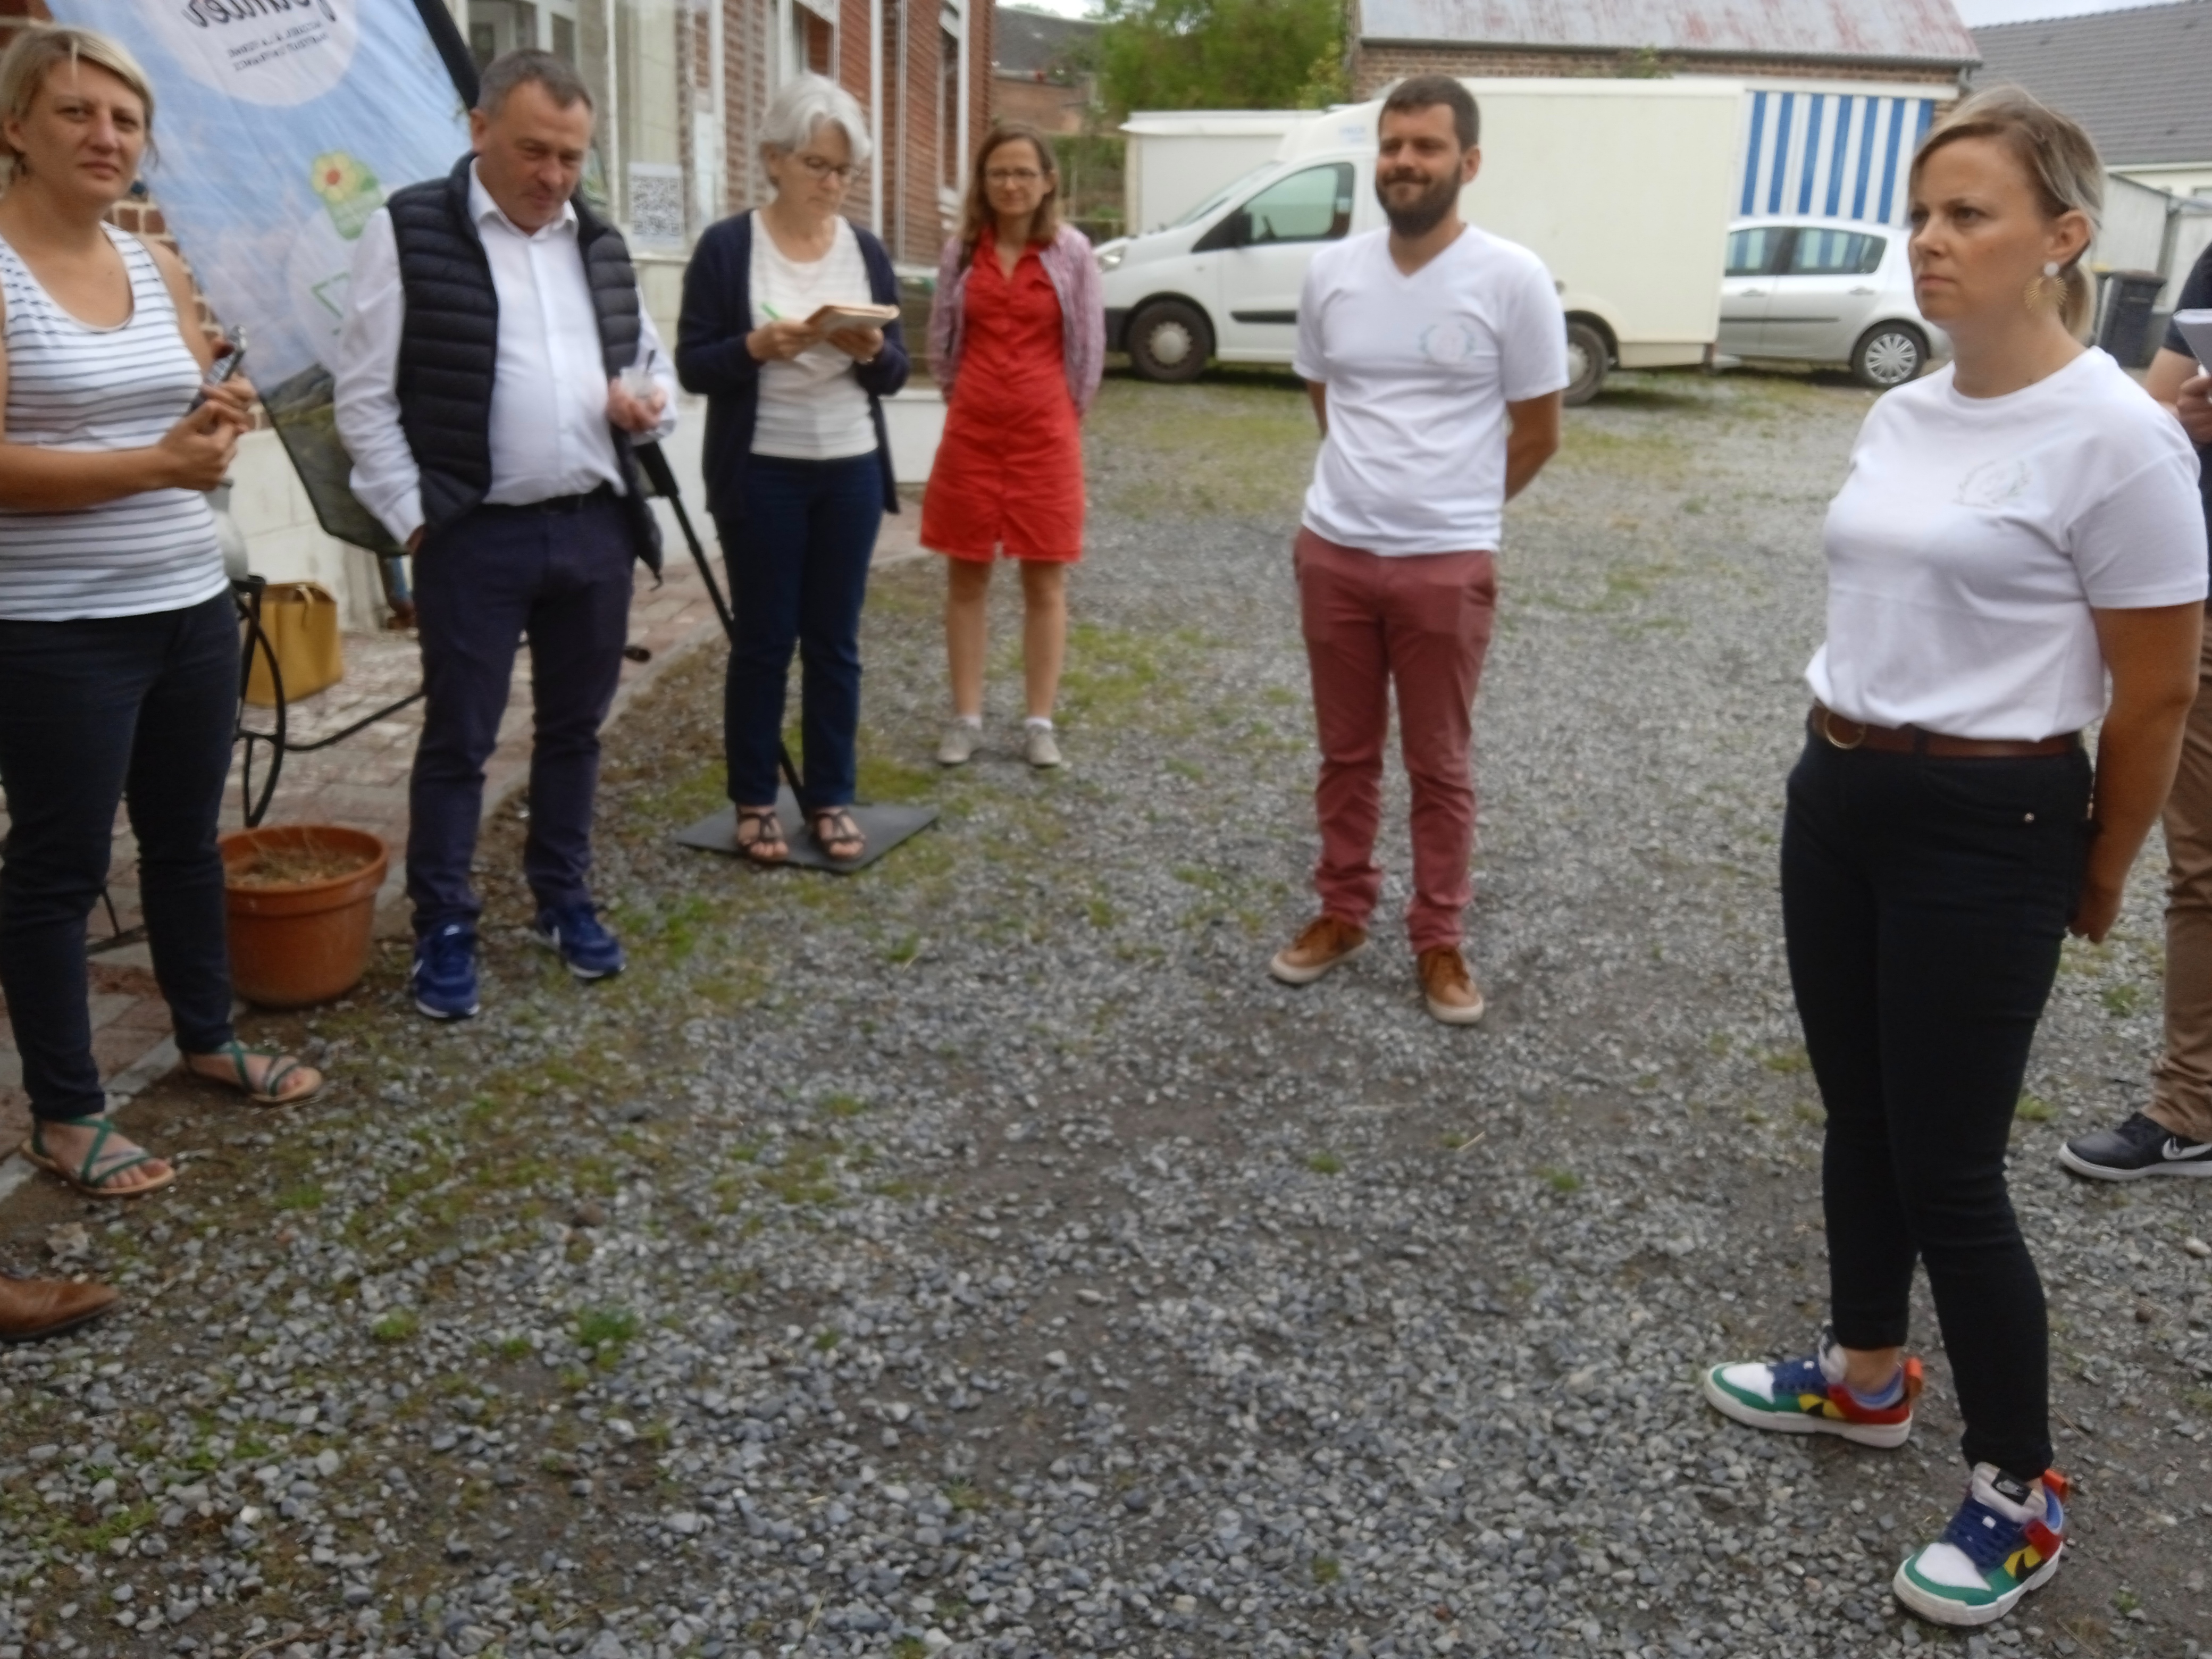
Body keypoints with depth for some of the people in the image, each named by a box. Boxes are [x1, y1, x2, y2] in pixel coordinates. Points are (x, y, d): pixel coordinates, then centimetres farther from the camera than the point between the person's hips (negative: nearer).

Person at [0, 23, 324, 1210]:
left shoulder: (158, 268, 8)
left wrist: (220, 426, -7)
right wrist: (158, 464, -25)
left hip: (192, 604, 7)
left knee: (186, 835, 19)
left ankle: (208, 1037, 37)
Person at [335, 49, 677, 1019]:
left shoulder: (600, 244, 12)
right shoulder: (408, 232, -5)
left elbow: (652, 363, 21)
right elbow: (365, 396, -5)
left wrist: (649, 403, -3)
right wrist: (414, 521, -9)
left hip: (596, 529, 5)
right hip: (475, 537, -5)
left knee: (574, 727, 14)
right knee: (458, 738, 3)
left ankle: (564, 900, 29)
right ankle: (444, 929, 15)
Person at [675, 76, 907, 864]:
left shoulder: (867, 251, 7)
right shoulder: (726, 246, -5)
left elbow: (897, 372, 6)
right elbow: (693, 364, -7)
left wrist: (872, 351, -15)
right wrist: (759, 345, -24)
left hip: (851, 472, 3)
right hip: (761, 475, -3)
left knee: (835, 641, 8)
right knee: (763, 640, 4)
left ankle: (831, 797, 19)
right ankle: (754, 801, 16)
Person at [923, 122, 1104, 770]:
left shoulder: (1071, 251, -3)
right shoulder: (961, 251, 3)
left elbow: (1090, 343, 2)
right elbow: (942, 339, 11)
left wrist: (1064, 415, 8)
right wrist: (961, 400, 13)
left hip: (1045, 432, -2)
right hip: (970, 431, 2)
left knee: (1045, 580, 4)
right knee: (966, 577, 6)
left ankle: (1040, 722, 12)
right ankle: (966, 718, 15)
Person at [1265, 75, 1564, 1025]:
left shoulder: (1512, 279, -8)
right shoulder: (1331, 272, 3)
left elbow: (1536, 432, -1)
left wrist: (1454, 510, 8)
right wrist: (1375, 481, 13)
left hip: (1448, 564, -3)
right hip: (1333, 551, 4)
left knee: (1440, 767, 7)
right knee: (1345, 753, 15)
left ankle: (1438, 942, 20)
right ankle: (1342, 913, 30)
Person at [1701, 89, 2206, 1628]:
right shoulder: (1902, 413, 5)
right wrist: (1851, 759, 20)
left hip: (1988, 833, -7)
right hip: (1836, 796, 8)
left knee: (1948, 1166, 1)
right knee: (1860, 1117, 20)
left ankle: (2022, 1495, 22)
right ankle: (1864, 1376, 41)